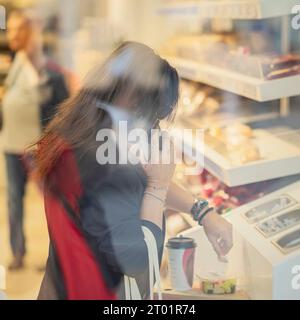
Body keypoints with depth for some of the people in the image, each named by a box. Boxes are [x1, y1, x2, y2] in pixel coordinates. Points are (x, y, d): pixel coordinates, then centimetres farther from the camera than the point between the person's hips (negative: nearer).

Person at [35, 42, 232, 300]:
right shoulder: (108, 174, -33)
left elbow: (140, 179, 10)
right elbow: (138, 260, -25)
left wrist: (204, 213, 7)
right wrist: (159, 183, -21)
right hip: (97, 292, -8)